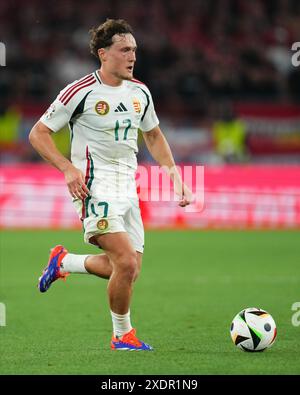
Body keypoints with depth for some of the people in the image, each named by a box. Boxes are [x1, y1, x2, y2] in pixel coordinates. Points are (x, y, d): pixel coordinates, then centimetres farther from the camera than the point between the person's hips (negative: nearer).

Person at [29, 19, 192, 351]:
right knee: (127, 263, -18)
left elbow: (153, 136, 24)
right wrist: (68, 168, -19)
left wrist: (173, 174, 12)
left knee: (128, 267, 6)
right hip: (94, 188, -7)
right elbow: (38, 134, -6)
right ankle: (122, 335, 2)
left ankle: (63, 262, 30)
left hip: (127, 188, 7)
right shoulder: (80, 92, -11)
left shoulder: (139, 93, 8)